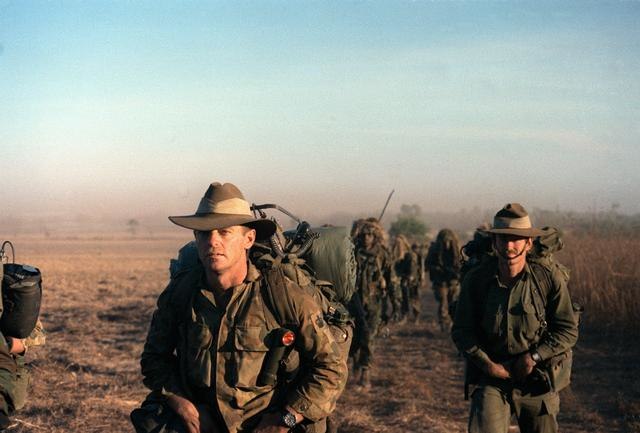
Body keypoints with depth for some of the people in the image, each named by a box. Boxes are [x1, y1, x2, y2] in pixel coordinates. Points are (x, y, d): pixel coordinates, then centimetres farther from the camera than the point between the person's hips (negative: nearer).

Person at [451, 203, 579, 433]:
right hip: (492, 378, 0)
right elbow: (461, 330, 0)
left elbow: (568, 330, -4)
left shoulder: (549, 278, -9)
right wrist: (487, 364, -12)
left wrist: (534, 357, -15)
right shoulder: (476, 279, -6)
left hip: (538, 381, 0)